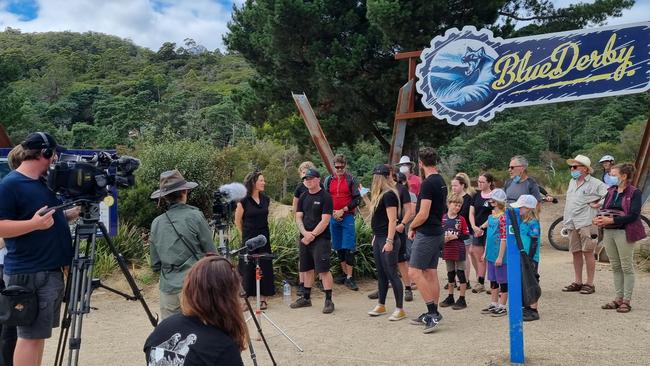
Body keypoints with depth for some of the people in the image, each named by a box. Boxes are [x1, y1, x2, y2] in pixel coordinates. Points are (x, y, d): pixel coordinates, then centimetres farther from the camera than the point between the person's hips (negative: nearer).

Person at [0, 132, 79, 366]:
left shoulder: (46, 182, 13)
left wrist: (77, 211, 9)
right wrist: (34, 224, -29)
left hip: (52, 270, 9)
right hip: (29, 275, -9)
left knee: (39, 333, 14)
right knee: (30, 335, -3)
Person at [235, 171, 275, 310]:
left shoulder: (266, 199, 5)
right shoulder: (244, 201, -9)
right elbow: (238, 221, 0)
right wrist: (246, 234, 8)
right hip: (249, 240, -4)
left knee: (264, 268, 6)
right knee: (247, 269, 1)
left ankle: (263, 299, 15)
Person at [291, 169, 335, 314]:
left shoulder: (325, 197, -7)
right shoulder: (303, 197, 12)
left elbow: (325, 220, -13)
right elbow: (298, 218, 8)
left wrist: (312, 234, -15)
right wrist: (305, 233, -9)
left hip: (321, 239, -6)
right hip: (305, 238, 6)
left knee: (324, 270, -9)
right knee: (307, 269, 14)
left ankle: (329, 300, -2)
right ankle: (306, 298, 25)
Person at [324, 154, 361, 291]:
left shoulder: (351, 180, -1)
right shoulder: (328, 180, 8)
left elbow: (357, 199, -4)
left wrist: (342, 210, -11)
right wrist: (332, 212, -5)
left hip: (347, 217, -4)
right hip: (333, 217, 4)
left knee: (349, 248, -6)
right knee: (339, 248, 11)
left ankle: (349, 278, -3)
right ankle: (344, 273, 22)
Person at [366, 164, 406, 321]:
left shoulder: (389, 195, -14)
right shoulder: (380, 195, 13)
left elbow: (392, 220, -19)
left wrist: (389, 241, -22)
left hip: (387, 239, -9)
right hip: (378, 239, 9)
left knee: (392, 274, -5)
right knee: (381, 274, 14)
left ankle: (400, 309, 3)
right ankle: (381, 305, 24)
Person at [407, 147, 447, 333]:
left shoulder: (428, 183, -16)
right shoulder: (441, 182, 13)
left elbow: (423, 214, -20)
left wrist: (411, 228, -2)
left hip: (426, 233, -10)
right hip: (437, 232, 10)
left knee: (414, 271, -9)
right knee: (431, 273, 12)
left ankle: (433, 312, -9)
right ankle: (432, 314, 17)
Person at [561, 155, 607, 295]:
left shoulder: (595, 183, -6)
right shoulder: (572, 182, 17)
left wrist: (598, 204, -10)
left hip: (586, 222, -7)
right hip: (572, 223, 7)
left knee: (588, 252, -4)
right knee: (576, 252, 10)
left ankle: (589, 284, 2)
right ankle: (577, 282, 18)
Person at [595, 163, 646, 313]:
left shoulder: (634, 193, -7)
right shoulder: (611, 192, 13)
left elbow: (633, 215, -16)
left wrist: (612, 220, -23)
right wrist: (599, 218, -9)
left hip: (624, 232, -6)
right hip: (609, 232, 6)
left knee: (627, 267, 2)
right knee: (615, 267, 11)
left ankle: (626, 301, 9)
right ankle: (618, 298, 19)